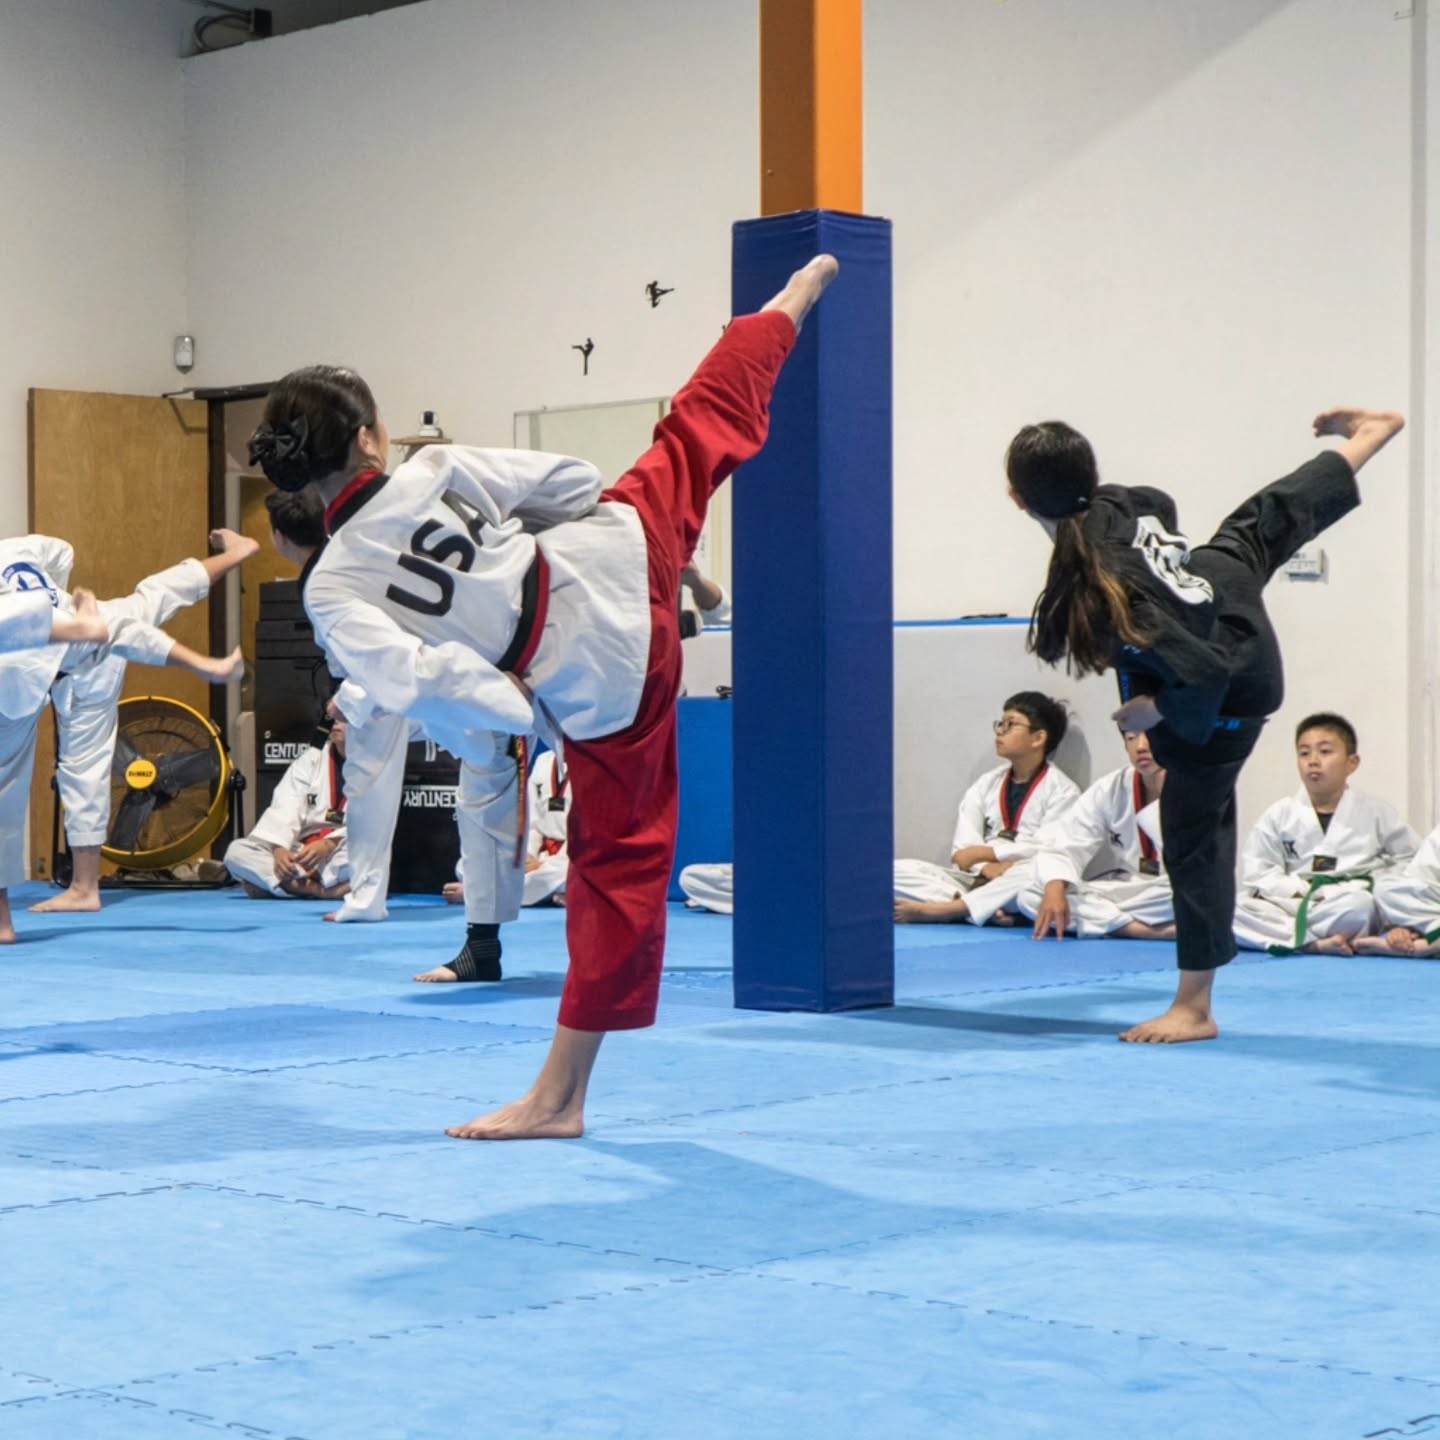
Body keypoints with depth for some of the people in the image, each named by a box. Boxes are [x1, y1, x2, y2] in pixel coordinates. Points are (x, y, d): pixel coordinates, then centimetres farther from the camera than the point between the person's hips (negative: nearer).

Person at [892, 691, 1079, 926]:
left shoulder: (1062, 791, 3)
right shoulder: (986, 784, 15)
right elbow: (963, 848, 3)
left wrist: (984, 853, -9)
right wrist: (986, 868, -18)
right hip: (978, 881, 4)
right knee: (899, 871, -14)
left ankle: (937, 910, -36)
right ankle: (982, 909, -33)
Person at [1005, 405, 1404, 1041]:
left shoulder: (1100, 589, -45)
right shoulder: (1117, 505, -24)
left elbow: (1202, 672, -41)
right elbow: (1167, 514, 3)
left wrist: (1156, 710, -22)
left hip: (1224, 698, -8)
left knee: (1194, 840, 0)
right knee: (1264, 522, 38)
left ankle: (1194, 1009, 9)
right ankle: (1369, 434, 62)